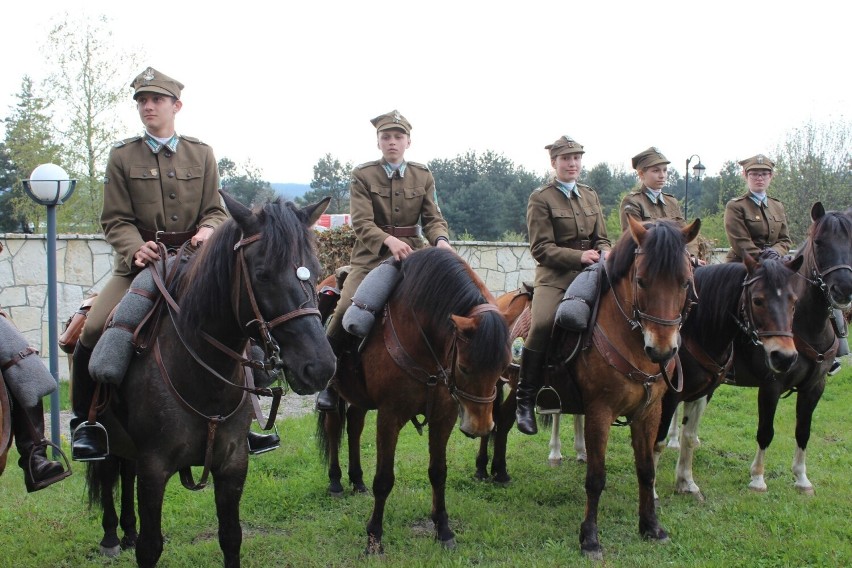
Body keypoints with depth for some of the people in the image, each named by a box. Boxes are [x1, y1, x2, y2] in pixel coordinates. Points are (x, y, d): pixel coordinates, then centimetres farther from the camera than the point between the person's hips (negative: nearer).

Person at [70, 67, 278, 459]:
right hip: (139, 263, -1)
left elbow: (215, 210, 7)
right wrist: (137, 249, -20)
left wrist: (208, 231, -16)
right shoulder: (122, 156, 4)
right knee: (93, 331, -20)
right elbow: (116, 220, 0)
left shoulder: (201, 154, 8)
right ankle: (84, 421, 2)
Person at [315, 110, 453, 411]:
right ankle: (327, 379, -2)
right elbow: (361, 222, -11)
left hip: (412, 255, 3)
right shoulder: (362, 175, 0)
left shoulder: (423, 176, 9)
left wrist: (441, 239, -21)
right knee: (346, 309, -21)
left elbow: (433, 217, 3)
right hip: (371, 256, -2)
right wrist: (388, 240, -30)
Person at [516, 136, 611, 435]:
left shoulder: (590, 196, 18)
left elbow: (602, 239, 19)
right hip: (554, 276, -5)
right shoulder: (541, 198, 0)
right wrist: (580, 256, -18)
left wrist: (604, 256, -4)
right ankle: (525, 400, -19)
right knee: (542, 323, -31)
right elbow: (541, 248, -6)